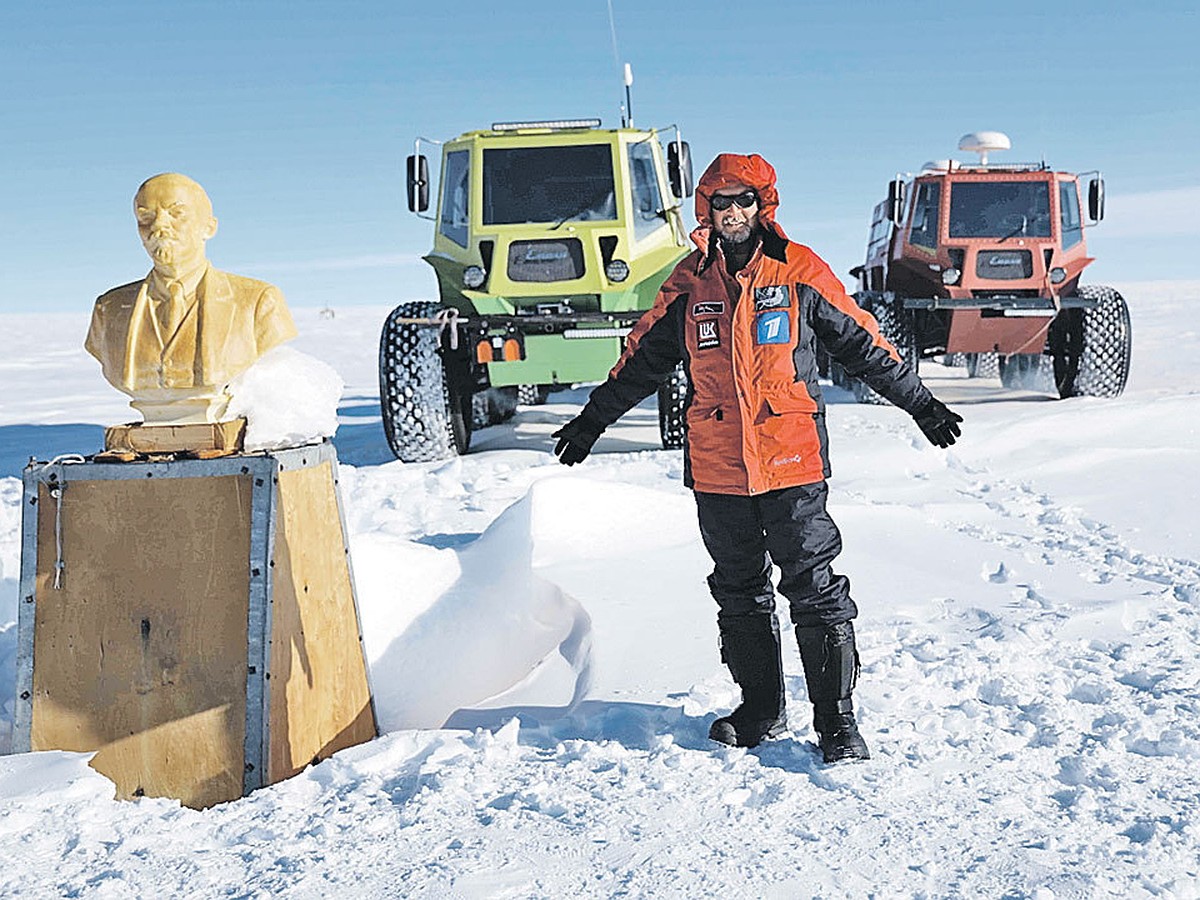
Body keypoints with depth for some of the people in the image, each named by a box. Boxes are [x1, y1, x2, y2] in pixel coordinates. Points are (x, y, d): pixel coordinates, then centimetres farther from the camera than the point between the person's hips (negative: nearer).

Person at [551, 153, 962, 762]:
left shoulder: (799, 273, 0)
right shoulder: (689, 284, 7)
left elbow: (861, 344, 8)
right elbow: (643, 358, 18)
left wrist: (920, 403, 9)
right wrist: (593, 420, 23)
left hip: (791, 462, -3)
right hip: (718, 469, 4)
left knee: (814, 590, -5)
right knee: (738, 594, 11)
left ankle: (836, 719, 2)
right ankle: (761, 711, 23)